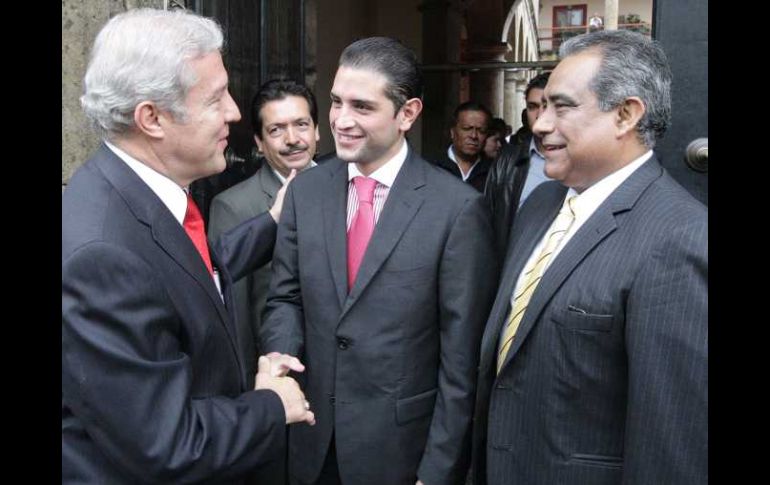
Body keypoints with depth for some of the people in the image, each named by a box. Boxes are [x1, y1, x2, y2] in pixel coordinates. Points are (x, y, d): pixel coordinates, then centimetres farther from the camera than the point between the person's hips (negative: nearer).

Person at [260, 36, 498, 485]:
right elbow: (286, 297, 9)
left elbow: (461, 356, -12)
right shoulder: (305, 191, 0)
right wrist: (279, 353, -12)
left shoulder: (458, 207, -14)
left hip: (402, 448, -4)